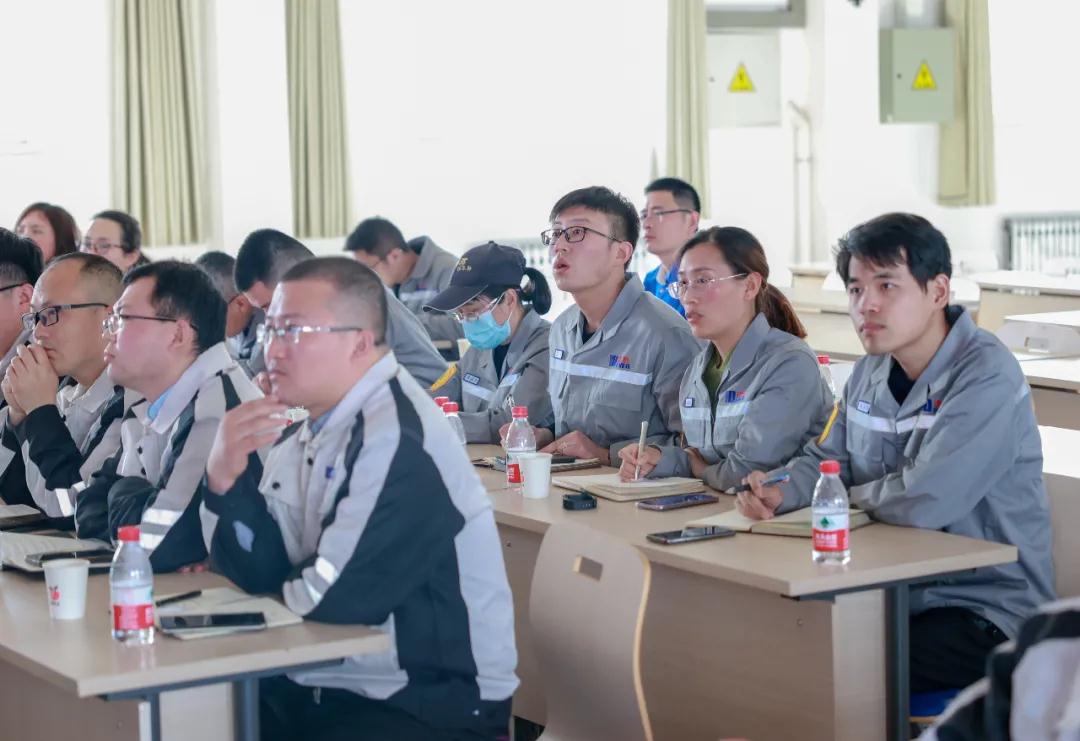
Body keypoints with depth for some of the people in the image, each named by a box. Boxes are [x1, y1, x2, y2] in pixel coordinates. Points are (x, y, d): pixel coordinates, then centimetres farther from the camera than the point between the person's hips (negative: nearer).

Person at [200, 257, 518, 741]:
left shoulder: (398, 439, -20)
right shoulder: (312, 431, 9)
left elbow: (333, 598, -22)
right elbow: (258, 574, 7)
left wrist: (285, 587, -2)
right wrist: (224, 478, -8)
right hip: (330, 685, 8)